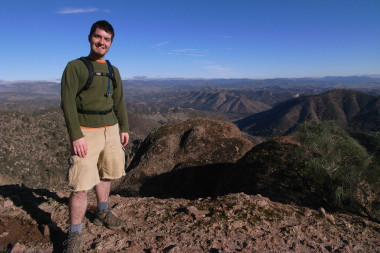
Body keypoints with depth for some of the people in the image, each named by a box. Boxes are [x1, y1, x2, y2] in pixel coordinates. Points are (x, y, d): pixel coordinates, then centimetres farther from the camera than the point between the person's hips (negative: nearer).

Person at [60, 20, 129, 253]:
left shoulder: (113, 71, 13)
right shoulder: (75, 67, -4)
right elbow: (67, 103, -10)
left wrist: (124, 128, 11)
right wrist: (76, 136, -17)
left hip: (111, 129, 6)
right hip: (86, 131, -5)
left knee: (106, 175, 16)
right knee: (81, 186, -6)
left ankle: (103, 213, 36)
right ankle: (75, 234, 8)